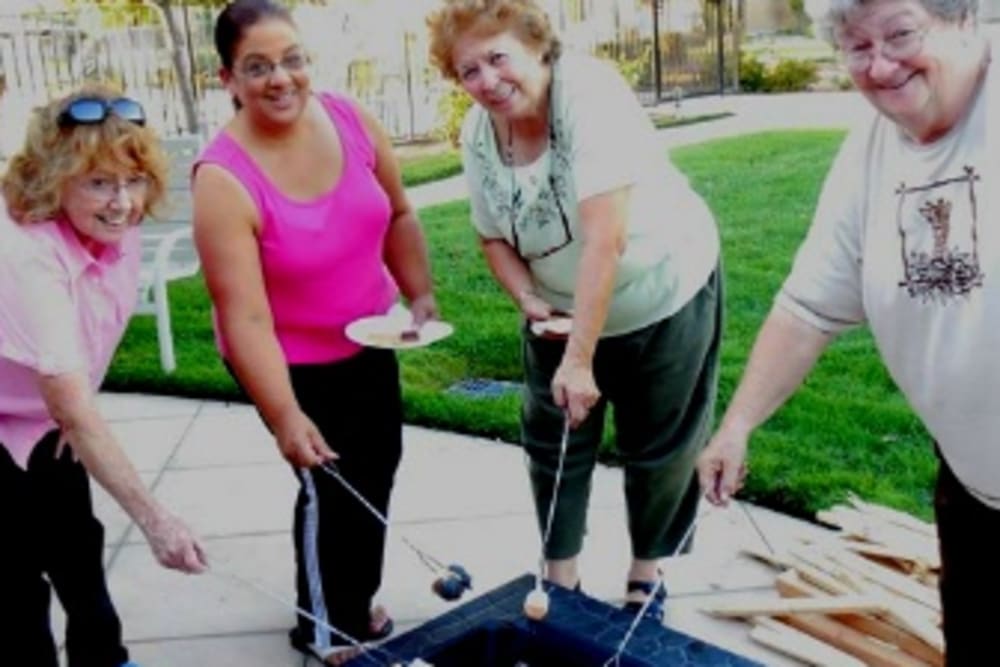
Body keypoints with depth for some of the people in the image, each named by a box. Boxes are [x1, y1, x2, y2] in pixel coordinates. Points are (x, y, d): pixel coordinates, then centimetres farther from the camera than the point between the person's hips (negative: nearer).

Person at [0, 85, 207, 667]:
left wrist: (73, 414, -3)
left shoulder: (117, 230, -13)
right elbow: (73, 409, -40)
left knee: (78, 549, 19)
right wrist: (154, 519, -42)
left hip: (47, 423, 7)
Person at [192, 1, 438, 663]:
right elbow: (245, 318, -30)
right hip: (293, 362, -6)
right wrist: (285, 418, -33)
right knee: (333, 486, -2)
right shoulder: (225, 179, -29)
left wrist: (422, 295, -3)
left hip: (367, 341, 6)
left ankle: (356, 601, 43)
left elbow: (398, 215, 3)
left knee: (378, 468, 19)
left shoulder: (352, 119, -14)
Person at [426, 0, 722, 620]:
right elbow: (495, 237, 4)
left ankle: (646, 573, 33)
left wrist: (580, 358, -37)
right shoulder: (478, 134, -11)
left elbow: (605, 239, -36)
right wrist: (530, 301, -15)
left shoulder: (589, 90, -29)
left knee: (659, 449, 10)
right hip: (563, 312, 5)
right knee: (553, 445, 10)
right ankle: (561, 577, 30)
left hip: (665, 297, -4)